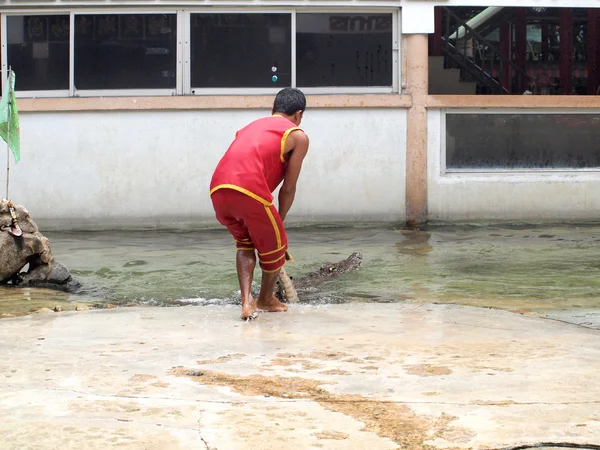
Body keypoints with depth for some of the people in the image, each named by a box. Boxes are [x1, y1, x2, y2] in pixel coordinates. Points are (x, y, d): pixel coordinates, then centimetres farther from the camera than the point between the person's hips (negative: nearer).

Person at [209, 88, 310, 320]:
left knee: (244, 242, 28)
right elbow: (288, 188, 14)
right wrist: (279, 220, 30)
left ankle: (247, 301, 11)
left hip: (218, 189, 6)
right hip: (250, 190, -6)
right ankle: (266, 299, 38)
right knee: (274, 245, 19)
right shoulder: (298, 136, 16)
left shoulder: (252, 126, 34)